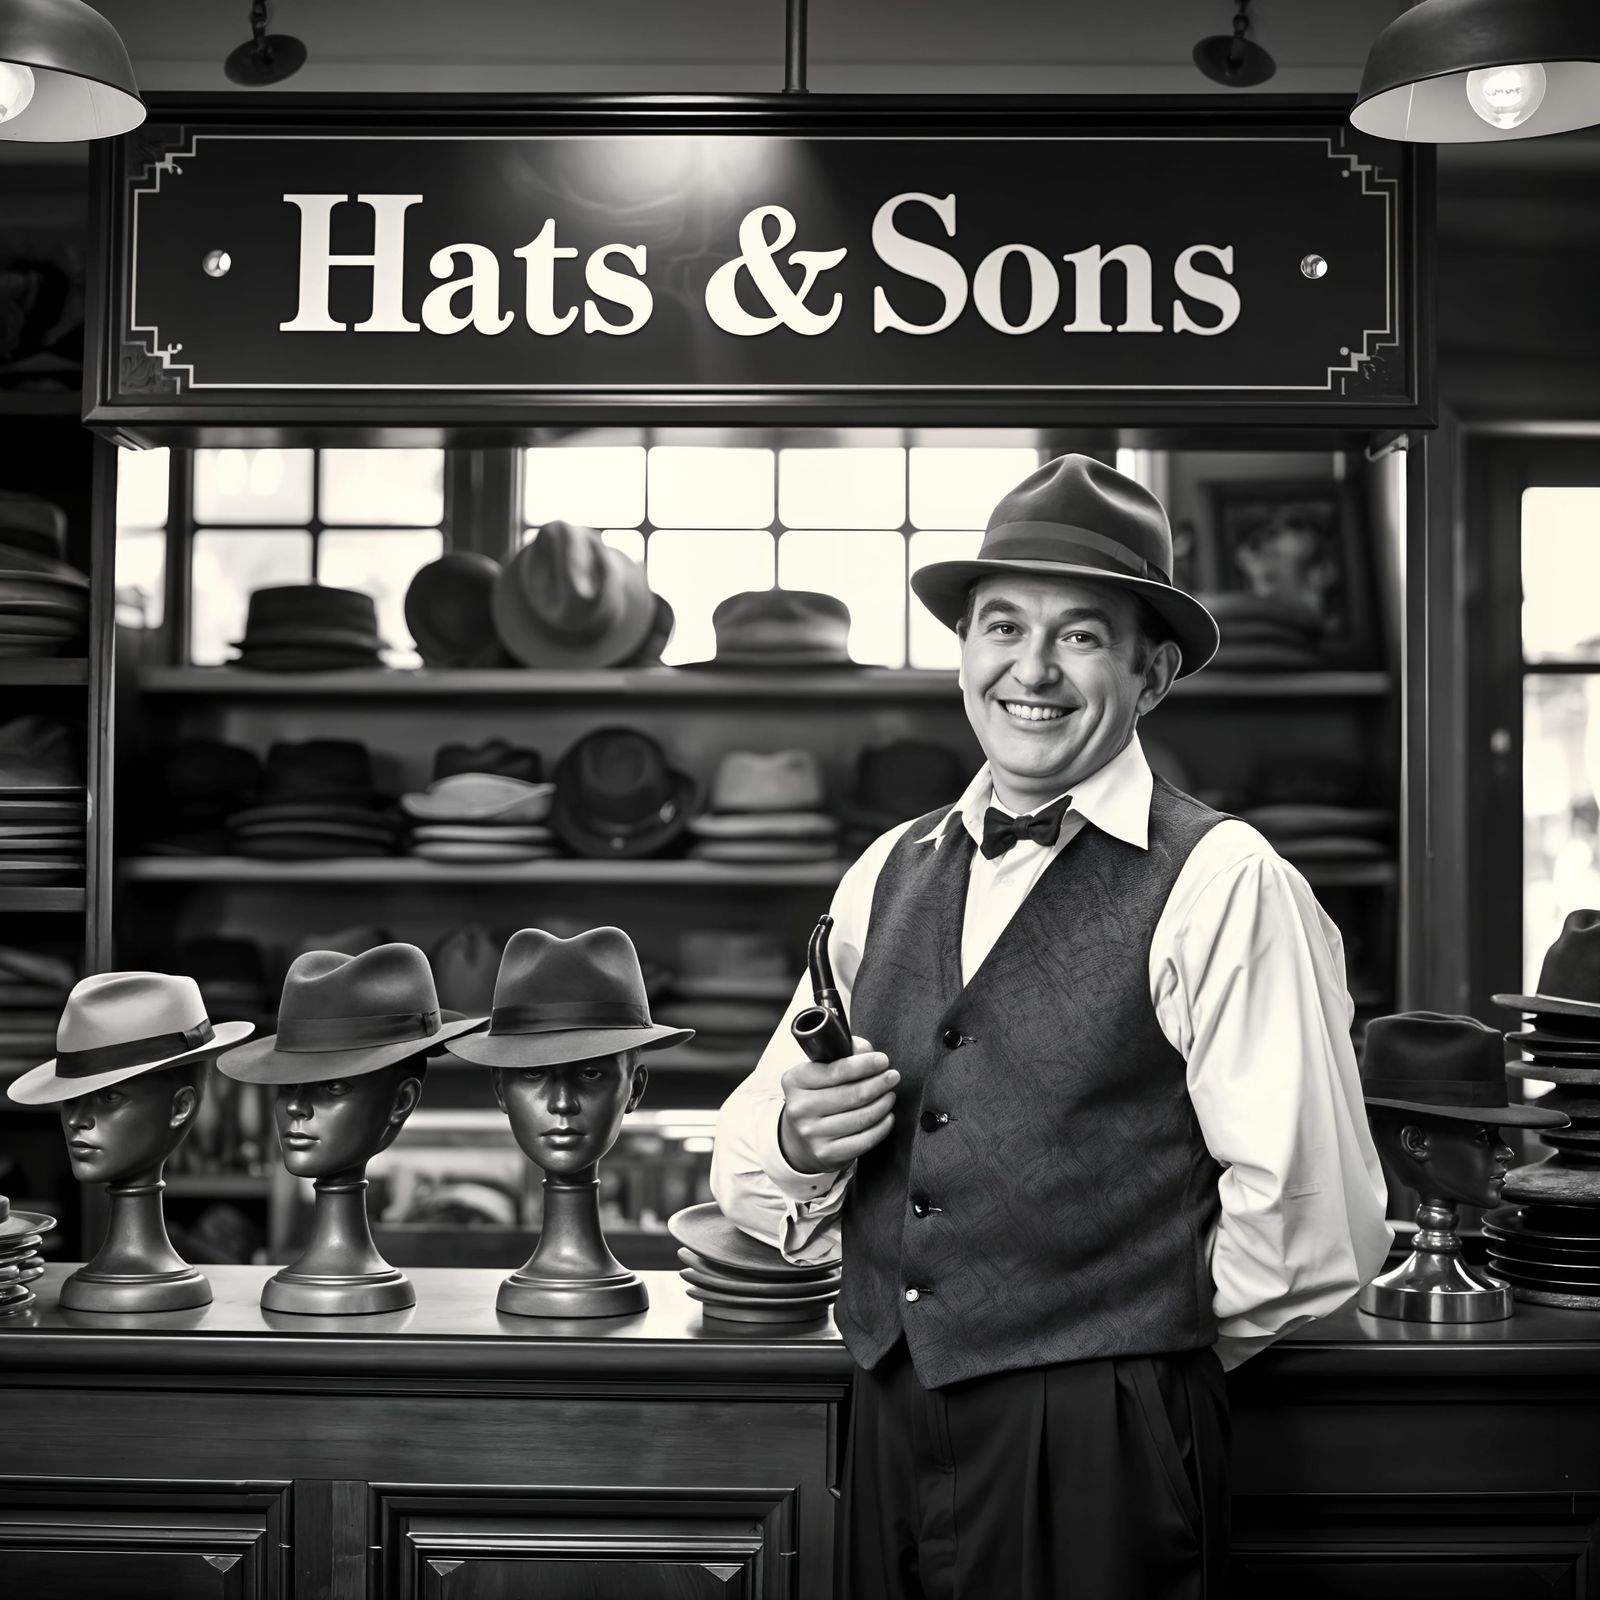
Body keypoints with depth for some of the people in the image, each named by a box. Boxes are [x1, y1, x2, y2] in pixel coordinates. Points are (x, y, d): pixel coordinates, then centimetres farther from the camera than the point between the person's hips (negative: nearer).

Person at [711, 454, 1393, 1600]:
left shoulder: (1226, 885, -11)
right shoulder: (886, 877, 7)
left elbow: (1316, 1231, -13)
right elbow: (746, 1170, 10)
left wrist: (1146, 1347, 1)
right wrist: (801, 1142, -11)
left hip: (1101, 1459, -5)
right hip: (889, 1429, 5)